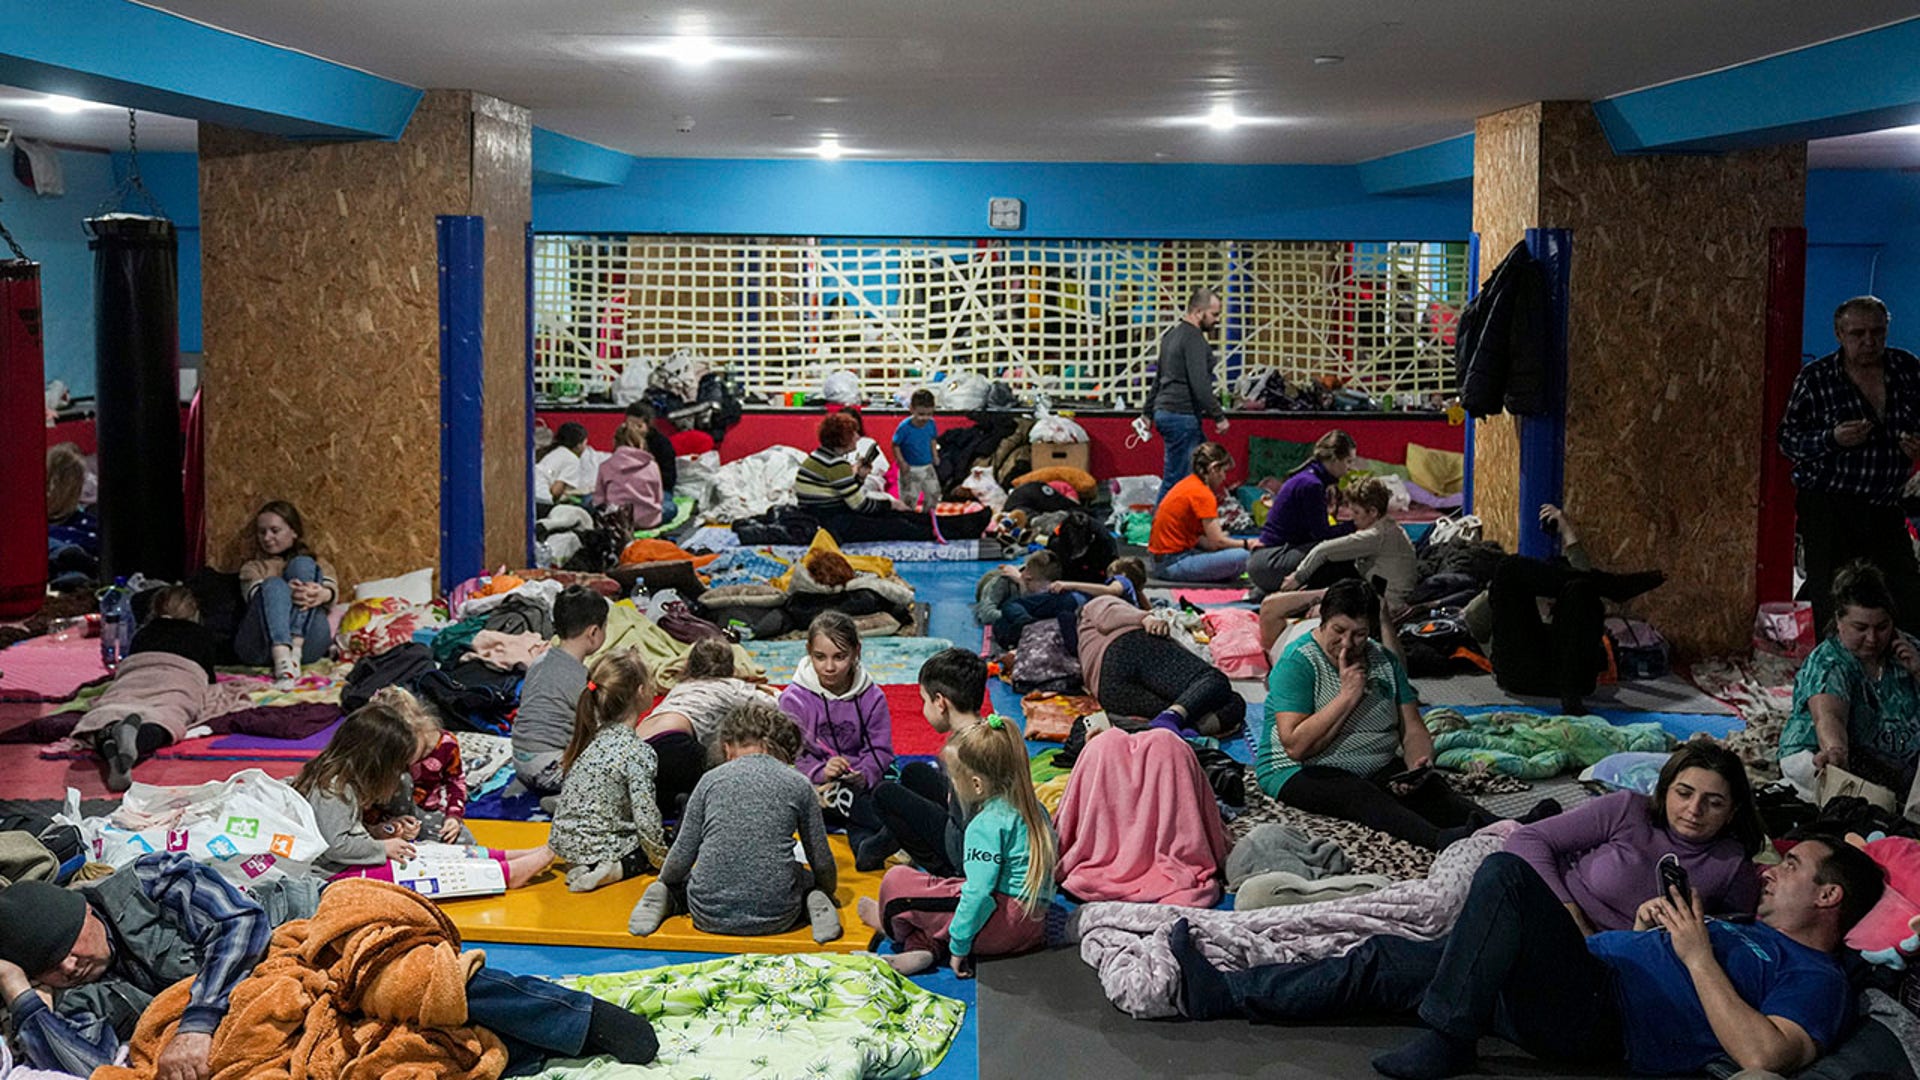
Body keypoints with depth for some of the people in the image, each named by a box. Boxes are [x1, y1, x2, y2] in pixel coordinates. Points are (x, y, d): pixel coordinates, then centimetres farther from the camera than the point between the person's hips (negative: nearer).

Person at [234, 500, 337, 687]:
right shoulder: (252, 567, 28)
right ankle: (283, 663, -51)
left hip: (307, 643, 0)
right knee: (274, 584, -26)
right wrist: (287, 593, -22)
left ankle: (295, 651, -34)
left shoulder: (315, 562, 29)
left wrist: (323, 594, -23)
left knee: (302, 565, -15)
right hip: (260, 647, 0)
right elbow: (256, 593, 2)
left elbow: (332, 589, 4)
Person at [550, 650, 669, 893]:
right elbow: (647, 820, -21)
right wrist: (662, 859, -6)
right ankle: (616, 869, -9)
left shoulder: (593, 734, 2)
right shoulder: (638, 752, -20)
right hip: (600, 847, -7)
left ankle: (586, 866, 5)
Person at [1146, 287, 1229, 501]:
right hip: (1182, 416, -10)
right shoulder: (1194, 339, -12)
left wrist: (1148, 413, 29)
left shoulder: (1172, 334, 19)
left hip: (1165, 411, 10)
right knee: (1177, 479, -8)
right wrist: (1219, 416, -16)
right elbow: (1199, 384, -20)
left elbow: (1158, 378, 25)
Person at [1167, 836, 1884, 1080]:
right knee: (1388, 961, 5)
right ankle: (1222, 994, 7)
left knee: (1507, 874, -28)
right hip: (1572, 982, 9)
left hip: (1596, 1013, -9)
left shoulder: (1817, 980, 1)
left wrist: (1697, 955, -13)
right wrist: (1657, 922, 14)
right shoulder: (1752, 935, 31)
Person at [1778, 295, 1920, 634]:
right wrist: (1832, 440, -19)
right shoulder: (1815, 378, -4)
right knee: (1831, 605, 1)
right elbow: (1787, 439, -2)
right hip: (1828, 508, -3)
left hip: (1887, 508, 3)